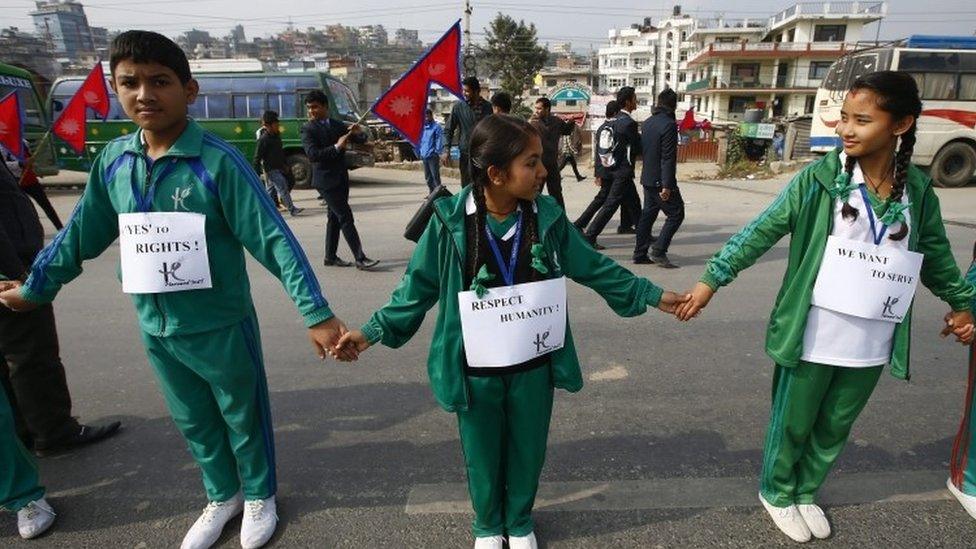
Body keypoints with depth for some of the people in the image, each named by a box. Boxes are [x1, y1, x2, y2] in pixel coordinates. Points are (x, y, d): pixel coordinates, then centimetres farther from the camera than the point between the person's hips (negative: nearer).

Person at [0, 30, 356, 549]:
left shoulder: (218, 161, -18)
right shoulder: (112, 160, -2)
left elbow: (273, 238, -21)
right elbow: (79, 234, 12)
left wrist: (316, 313, -26)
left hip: (220, 325, -5)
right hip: (155, 329, 5)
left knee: (244, 418, 16)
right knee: (194, 423, 22)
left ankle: (260, 496, 41)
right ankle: (222, 496, 46)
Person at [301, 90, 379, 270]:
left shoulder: (338, 125, 10)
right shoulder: (308, 129, -6)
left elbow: (361, 140, 11)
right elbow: (312, 154, -19)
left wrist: (359, 132, -12)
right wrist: (336, 147, -23)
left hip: (341, 178, 7)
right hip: (326, 180, -7)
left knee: (335, 218, 12)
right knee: (346, 217, -11)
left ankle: (330, 257, 22)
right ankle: (360, 258, -10)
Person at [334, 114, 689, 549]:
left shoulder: (546, 217, -8)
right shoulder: (450, 221, -16)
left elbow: (594, 268, 3)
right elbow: (419, 285, -5)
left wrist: (652, 295, 5)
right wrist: (374, 331, -9)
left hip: (533, 367, 2)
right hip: (476, 371, -2)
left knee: (527, 451, 19)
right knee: (482, 455, 18)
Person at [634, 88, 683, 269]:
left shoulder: (647, 122, 10)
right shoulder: (669, 125, -16)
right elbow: (668, 158, -20)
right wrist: (667, 185, -20)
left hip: (647, 178, 8)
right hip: (660, 180, -8)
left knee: (647, 215, 13)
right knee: (676, 214, 0)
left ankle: (640, 253, 15)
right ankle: (659, 251, -5)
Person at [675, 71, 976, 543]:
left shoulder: (918, 191, 0)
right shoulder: (819, 178, -11)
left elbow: (937, 255, 15)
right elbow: (761, 232, -12)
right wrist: (712, 278, -18)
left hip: (870, 344, 4)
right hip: (813, 337, -3)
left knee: (835, 427, 20)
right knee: (793, 422, 13)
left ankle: (806, 491, 44)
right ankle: (776, 492, 38)